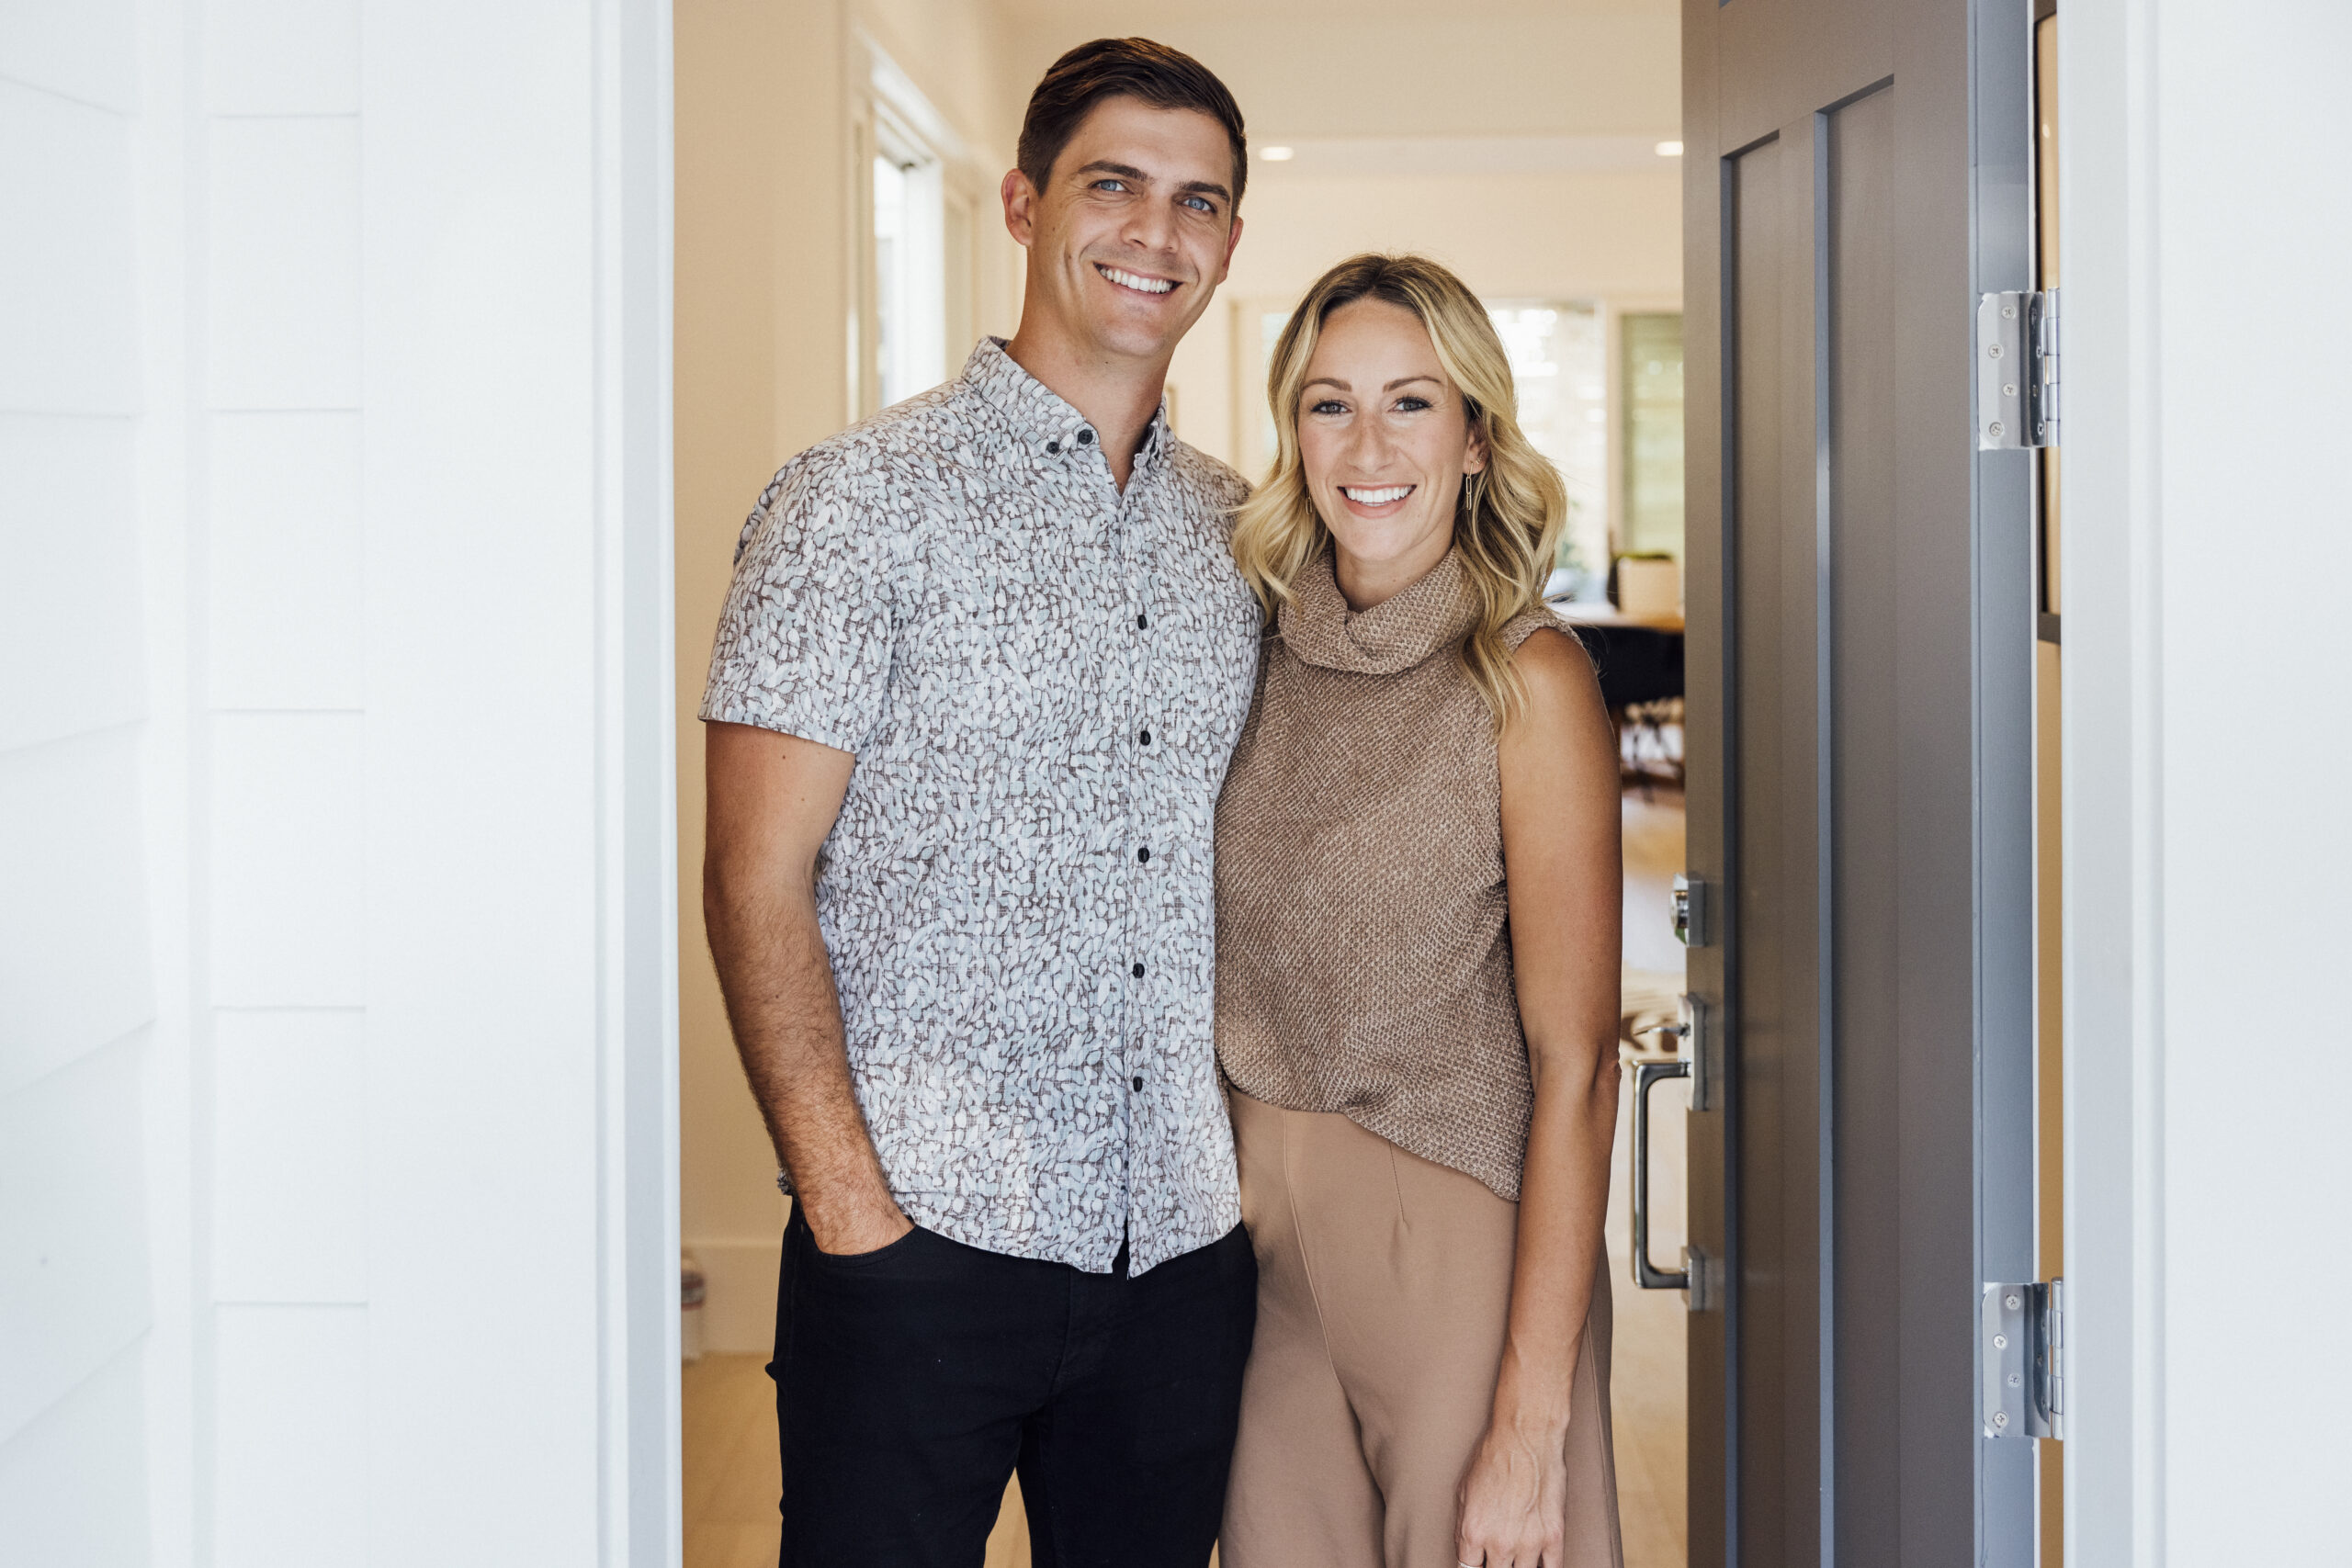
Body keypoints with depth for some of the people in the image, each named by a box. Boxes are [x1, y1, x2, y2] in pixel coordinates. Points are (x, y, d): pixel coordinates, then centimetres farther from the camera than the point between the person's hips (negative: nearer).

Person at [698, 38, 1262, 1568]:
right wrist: (852, 1208, -14)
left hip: (1184, 1251, 5)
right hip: (924, 1236, -5)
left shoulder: (1240, 531, 12)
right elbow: (758, 884, -8)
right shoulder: (861, 499, -5)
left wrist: (1263, 1155, 8)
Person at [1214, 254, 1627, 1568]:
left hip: (1457, 1248, -5)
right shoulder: (1273, 657, 4)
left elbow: (1575, 1067, -16)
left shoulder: (1527, 679, -12)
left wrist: (1533, 1426, -19)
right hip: (1266, 1246, 5)